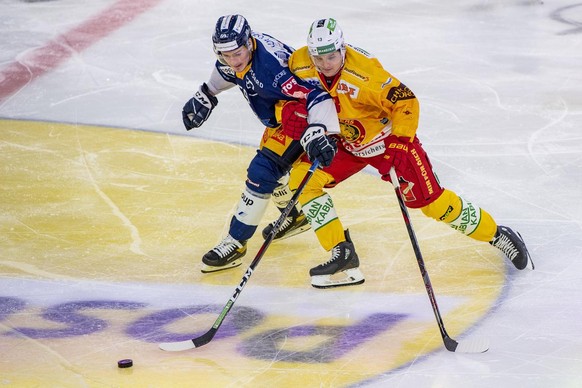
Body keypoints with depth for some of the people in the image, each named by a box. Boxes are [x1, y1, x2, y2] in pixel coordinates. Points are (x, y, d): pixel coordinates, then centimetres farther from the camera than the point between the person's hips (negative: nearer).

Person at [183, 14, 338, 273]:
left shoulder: (271, 66, -36)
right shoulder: (236, 52, -10)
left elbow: (315, 96, -42)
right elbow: (226, 71, 17)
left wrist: (318, 133, -54)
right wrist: (204, 96, 23)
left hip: (301, 115, -10)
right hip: (279, 115, 10)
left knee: (262, 172, -14)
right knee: (271, 164, 24)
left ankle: (236, 243, -5)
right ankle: (295, 217, 49)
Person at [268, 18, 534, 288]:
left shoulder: (364, 71, -33)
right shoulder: (299, 66, -18)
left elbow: (405, 103, -27)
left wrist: (397, 147, -28)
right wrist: (292, 120, -8)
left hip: (390, 137, -5)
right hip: (345, 143, 5)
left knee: (429, 199, -7)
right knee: (302, 177, -13)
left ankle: (498, 236, 12)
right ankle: (343, 255, -7)